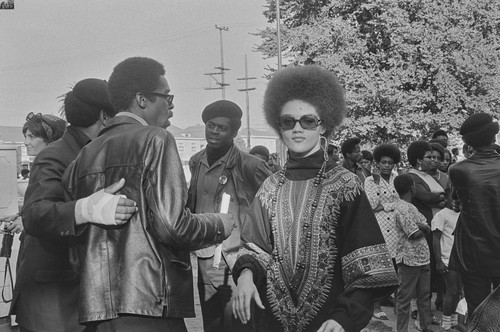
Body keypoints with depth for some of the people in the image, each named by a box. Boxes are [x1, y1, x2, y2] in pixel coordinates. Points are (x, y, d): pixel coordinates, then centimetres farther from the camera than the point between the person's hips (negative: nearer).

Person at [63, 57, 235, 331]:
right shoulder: (155, 139, -7)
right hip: (147, 300, -7)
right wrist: (219, 225, 0)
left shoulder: (84, 155, 11)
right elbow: (171, 224, -16)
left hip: (95, 304, 7)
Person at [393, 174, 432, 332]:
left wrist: (420, 227, -14)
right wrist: (423, 229, 0)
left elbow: (428, 228, 7)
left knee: (425, 295, 15)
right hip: (409, 259, -9)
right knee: (405, 297, 1)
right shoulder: (402, 209, -17)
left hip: (422, 258, 9)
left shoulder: (410, 206, 13)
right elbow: (415, 234, -20)